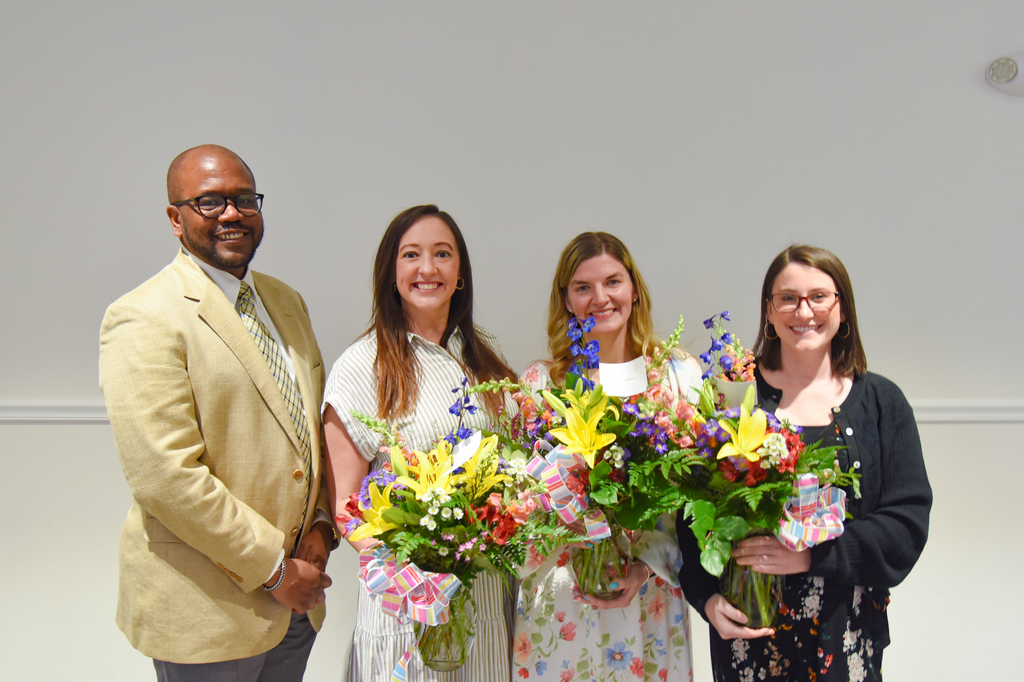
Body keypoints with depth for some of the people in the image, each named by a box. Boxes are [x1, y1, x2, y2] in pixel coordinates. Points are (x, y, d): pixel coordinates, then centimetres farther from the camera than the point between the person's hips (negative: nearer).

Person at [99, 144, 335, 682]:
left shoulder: (286, 301, 9)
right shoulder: (143, 320, -16)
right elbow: (165, 478, -21)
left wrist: (320, 525, 0)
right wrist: (273, 568, -15)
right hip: (204, 606, -6)